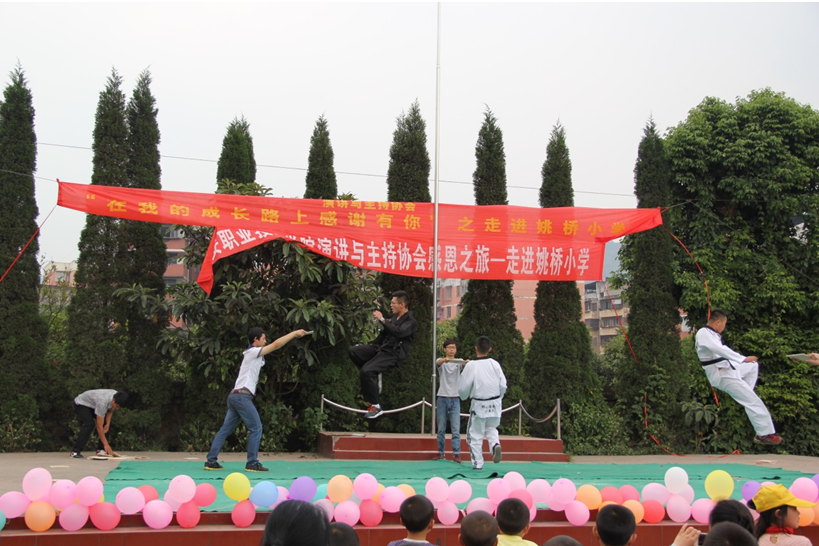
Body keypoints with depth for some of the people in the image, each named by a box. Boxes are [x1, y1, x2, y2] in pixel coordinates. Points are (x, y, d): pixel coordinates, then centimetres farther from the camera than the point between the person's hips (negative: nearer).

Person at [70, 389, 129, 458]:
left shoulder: (117, 398, -21)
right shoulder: (103, 402, -42)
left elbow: (110, 410, 3)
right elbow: (99, 426, -37)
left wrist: (107, 424, -13)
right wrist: (106, 444, -36)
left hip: (93, 405, 8)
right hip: (81, 404, -8)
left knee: (106, 423, -2)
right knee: (89, 424, -27)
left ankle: (100, 450, 4)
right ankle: (75, 452, -25)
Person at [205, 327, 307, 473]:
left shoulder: (254, 355, 23)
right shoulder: (252, 352, -6)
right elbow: (276, 344, -9)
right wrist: (294, 333, -5)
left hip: (235, 395, 10)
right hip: (242, 395, -10)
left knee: (226, 429, 9)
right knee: (256, 428, -6)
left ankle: (211, 460, 10)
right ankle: (252, 463, -5)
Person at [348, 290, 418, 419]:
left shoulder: (410, 321, -9)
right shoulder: (394, 317, 17)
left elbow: (398, 332, -28)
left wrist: (382, 319, -25)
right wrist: (370, 345, 19)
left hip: (393, 354, -9)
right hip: (381, 348, 9)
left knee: (366, 371, -27)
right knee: (353, 351, -4)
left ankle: (375, 406, -15)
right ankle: (373, 376, 1)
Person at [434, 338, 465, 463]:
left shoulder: (458, 362, 7)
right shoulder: (441, 361, 5)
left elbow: (465, 364, -16)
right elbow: (438, 363, -20)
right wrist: (445, 360, -44)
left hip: (455, 399, 0)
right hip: (442, 398, 0)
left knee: (456, 429, -4)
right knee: (441, 429, 6)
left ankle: (456, 454, -3)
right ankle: (441, 452, 15)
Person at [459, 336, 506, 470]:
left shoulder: (471, 365, -13)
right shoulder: (494, 364, -4)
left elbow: (463, 388, -7)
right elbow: (503, 385, 0)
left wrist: (464, 397, 16)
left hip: (479, 404, -3)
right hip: (495, 403, 3)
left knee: (475, 434, 10)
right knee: (491, 428, 24)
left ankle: (477, 463, 12)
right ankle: (495, 444, -4)